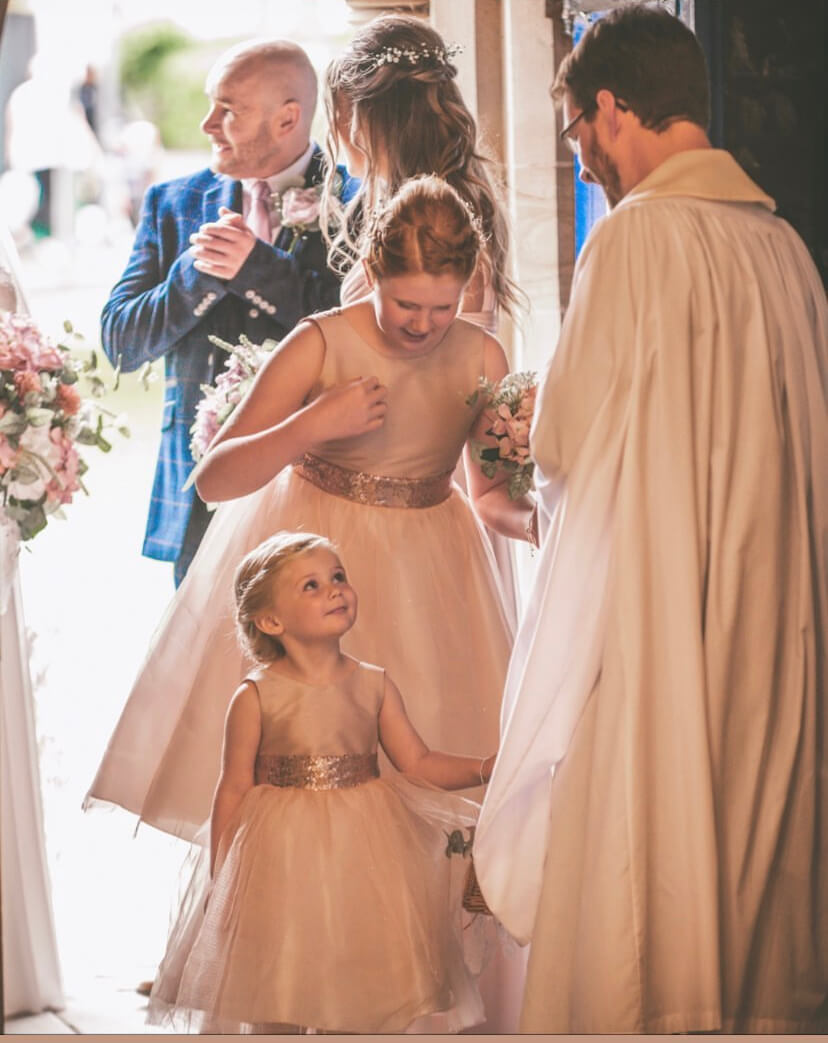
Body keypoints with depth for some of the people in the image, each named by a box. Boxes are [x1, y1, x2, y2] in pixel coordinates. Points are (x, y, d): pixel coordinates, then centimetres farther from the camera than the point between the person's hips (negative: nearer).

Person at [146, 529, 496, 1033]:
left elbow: (419, 762, 4)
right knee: (274, 1003, 5)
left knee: (365, 997, 6)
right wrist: (221, 880, -4)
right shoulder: (256, 697, -8)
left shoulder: (374, 685, 2)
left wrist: (488, 767, -10)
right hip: (282, 861, -3)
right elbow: (234, 790, -5)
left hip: (361, 859, 3)